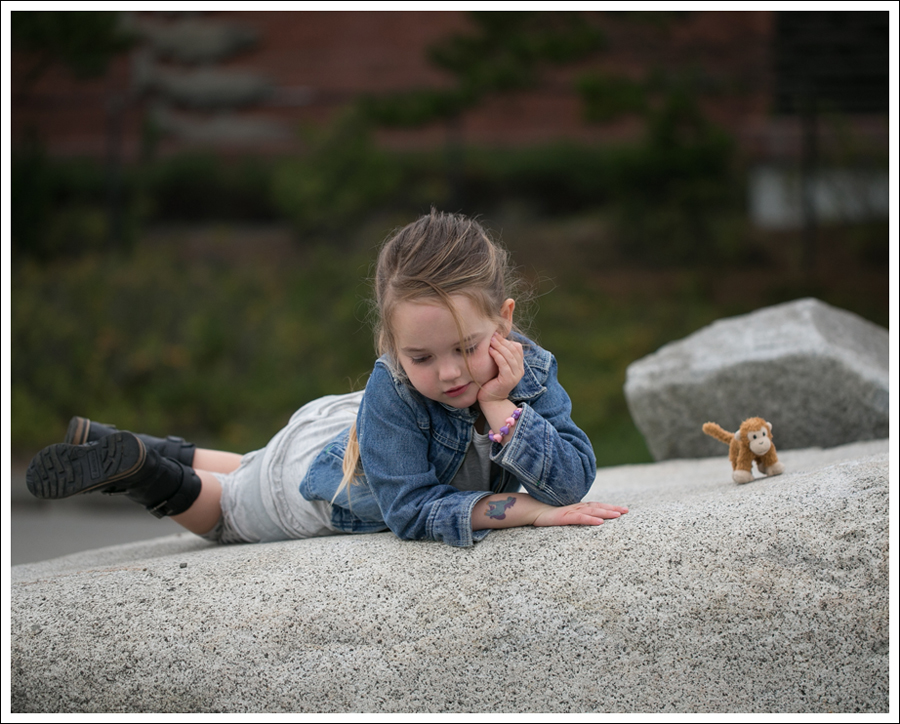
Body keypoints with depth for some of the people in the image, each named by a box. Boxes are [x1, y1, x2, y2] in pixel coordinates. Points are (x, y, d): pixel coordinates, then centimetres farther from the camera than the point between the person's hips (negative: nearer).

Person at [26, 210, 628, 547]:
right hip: (314, 459, -6)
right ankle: (122, 459, 31)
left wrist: (500, 406, -51)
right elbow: (411, 509, -43)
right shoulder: (391, 389, -45)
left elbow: (573, 481, -40)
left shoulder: (530, 371, -33)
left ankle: (167, 455, 50)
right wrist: (527, 510, -51)